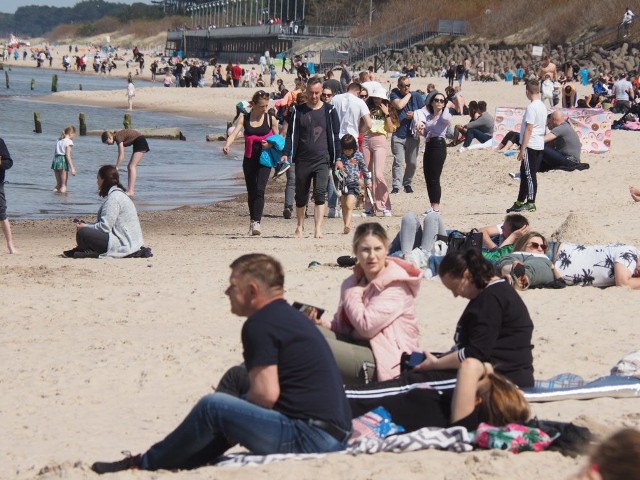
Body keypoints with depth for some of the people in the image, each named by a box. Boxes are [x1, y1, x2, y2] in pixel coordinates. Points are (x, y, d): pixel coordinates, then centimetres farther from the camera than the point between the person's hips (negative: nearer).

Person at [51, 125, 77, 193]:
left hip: (55, 160, 7)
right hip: (63, 162, -7)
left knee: (58, 184, 19)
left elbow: (55, 153, 17)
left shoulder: (59, 140, 17)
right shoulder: (69, 141, -6)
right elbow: (68, 155, -14)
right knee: (63, 185, 0)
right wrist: (72, 168, -16)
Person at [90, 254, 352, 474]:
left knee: (213, 406, -8)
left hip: (310, 438, -10)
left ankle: (144, 463, 7)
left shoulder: (260, 324, -11)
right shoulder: (291, 317, 20)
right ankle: (176, 462, 25)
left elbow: (266, 393, -18)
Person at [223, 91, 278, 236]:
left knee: (259, 190, -18)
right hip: (249, 159, 2)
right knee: (251, 192, 10)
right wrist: (227, 145, -32)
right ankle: (252, 221, 25)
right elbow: (234, 133, -12)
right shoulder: (244, 119, 2)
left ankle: (256, 222, -23)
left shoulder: (271, 119, 1)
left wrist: (270, 145, -13)